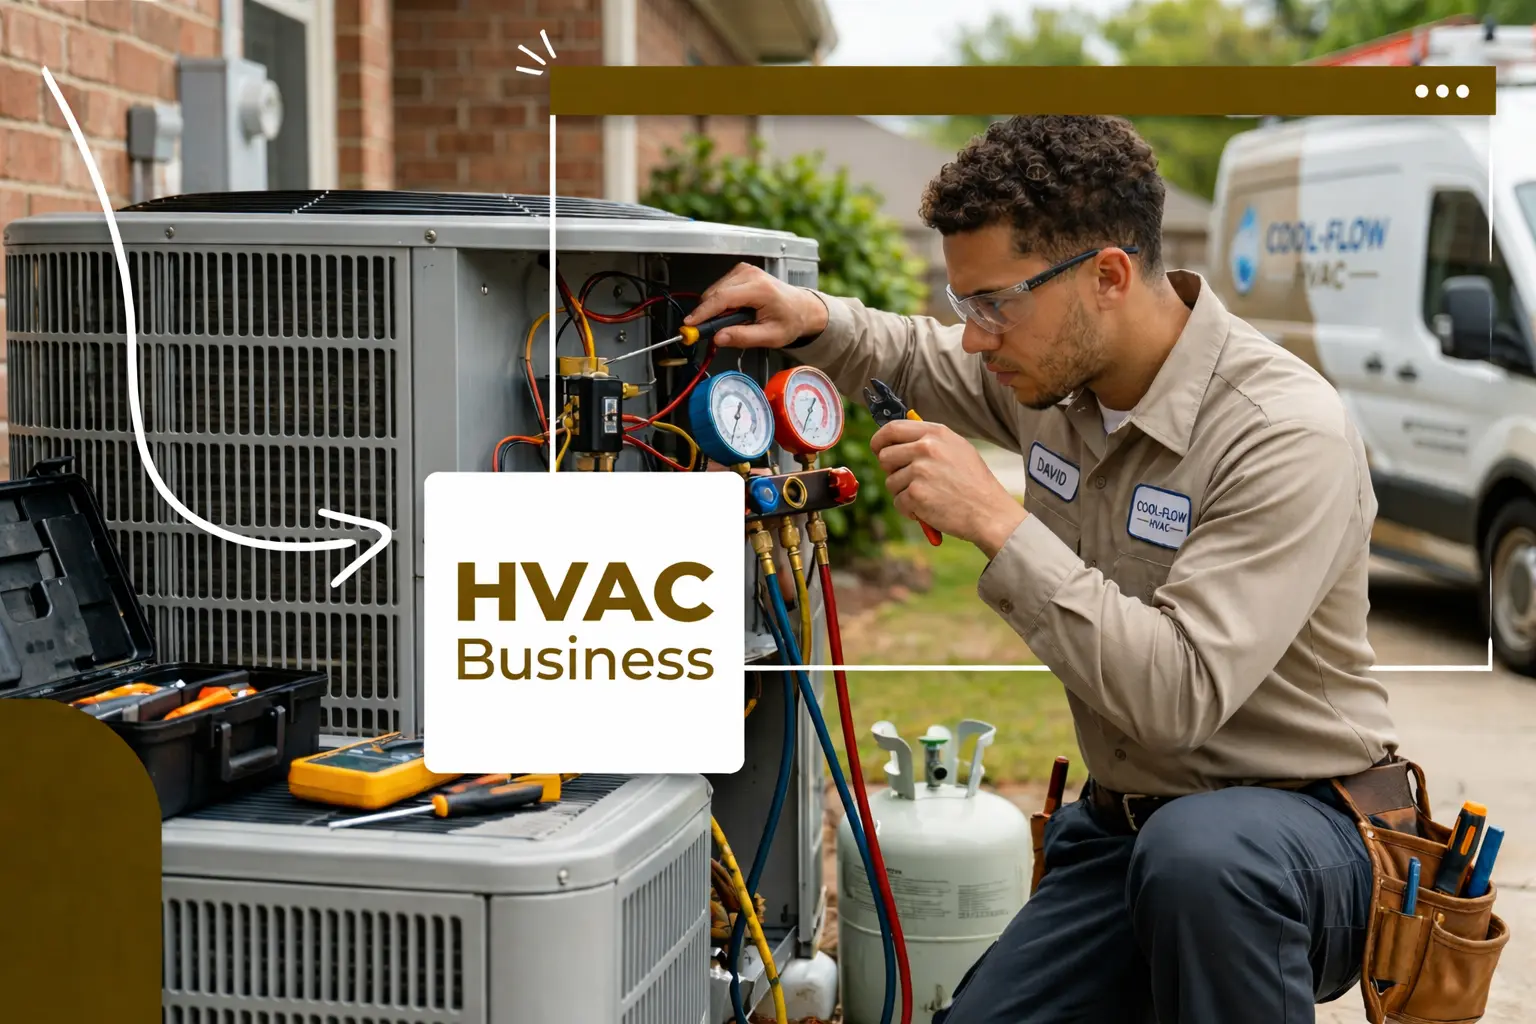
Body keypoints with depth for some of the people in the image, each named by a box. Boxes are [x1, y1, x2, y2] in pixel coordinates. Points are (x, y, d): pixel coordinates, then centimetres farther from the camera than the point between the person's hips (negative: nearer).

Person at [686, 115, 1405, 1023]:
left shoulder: (1287, 433, -24)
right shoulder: (1056, 368, -1)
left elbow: (1180, 694, -32)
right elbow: (912, 357, 22)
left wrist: (998, 522, -31)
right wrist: (814, 320, 0)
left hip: (1301, 822, -7)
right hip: (1120, 824, 7)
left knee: (1197, 853, -39)